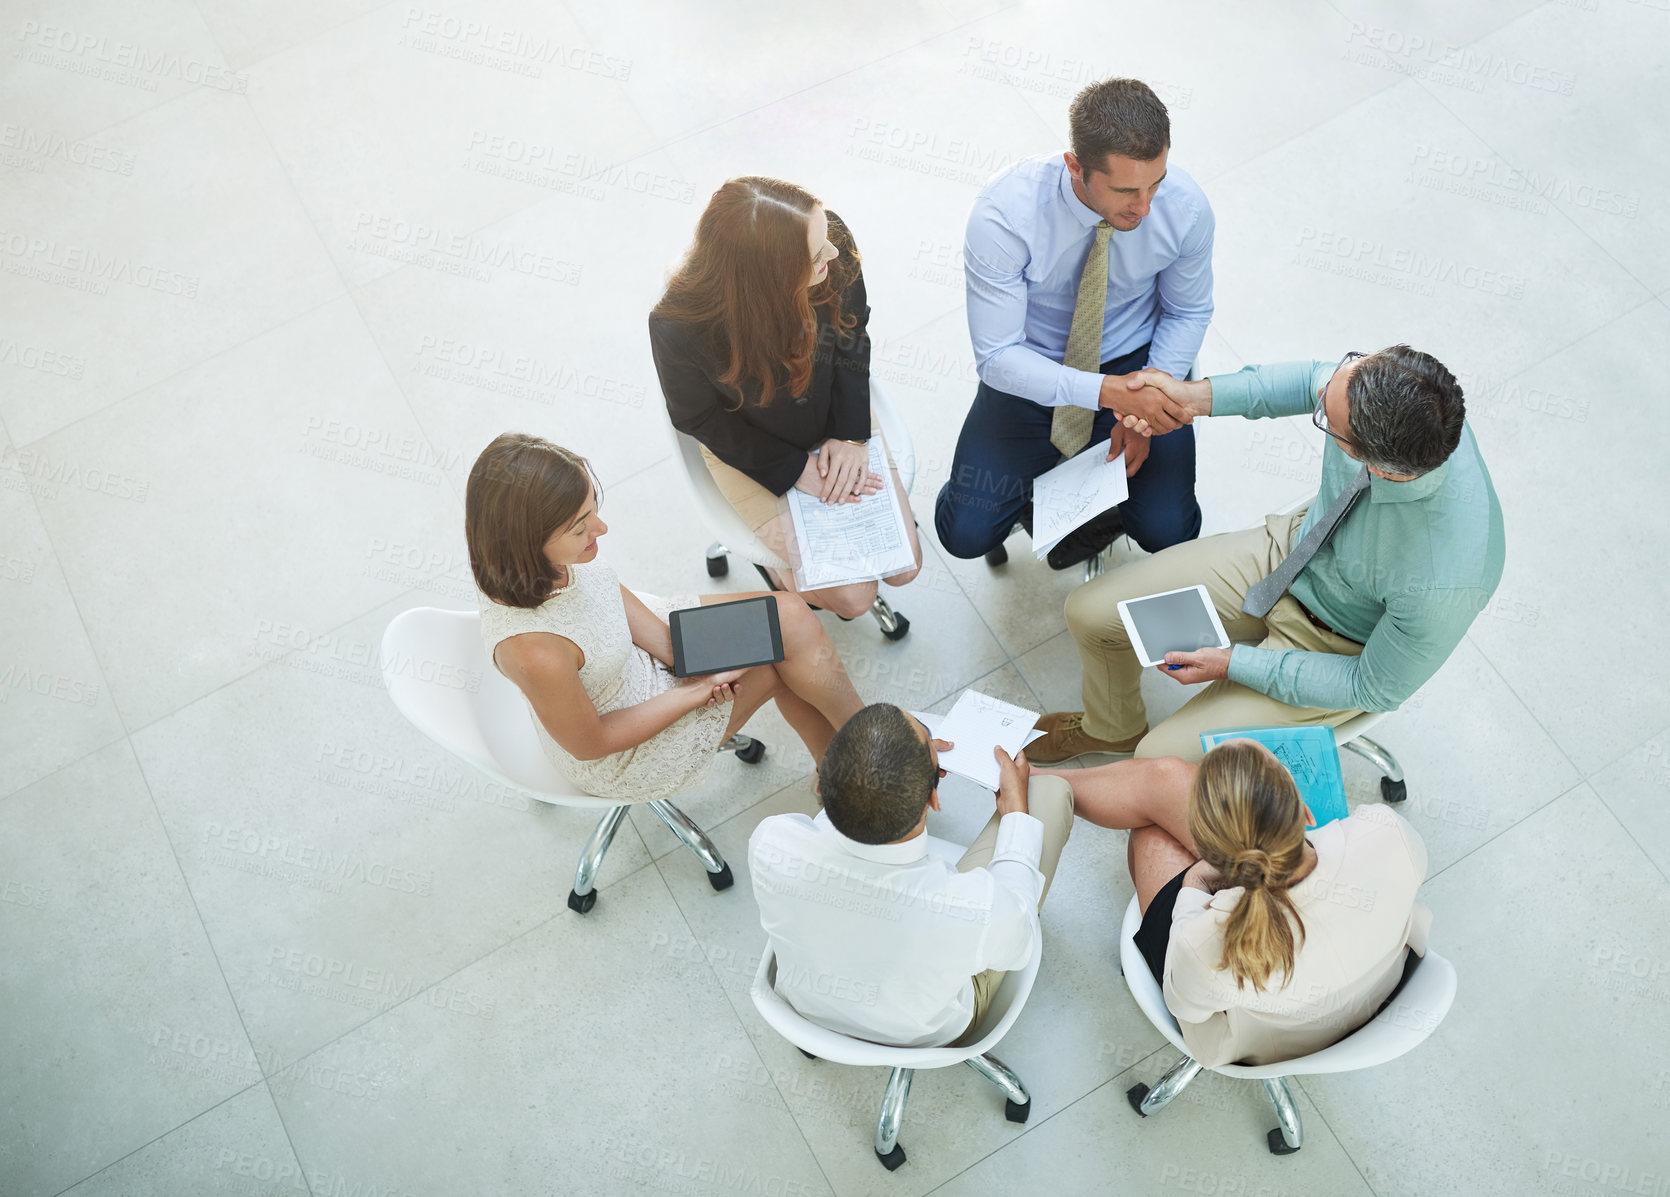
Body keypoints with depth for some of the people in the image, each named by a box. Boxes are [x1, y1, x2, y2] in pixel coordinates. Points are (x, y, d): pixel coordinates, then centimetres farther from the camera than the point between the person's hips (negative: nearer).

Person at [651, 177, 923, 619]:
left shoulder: (834, 252, -29)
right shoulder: (678, 328, -37)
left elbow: (851, 338, -6)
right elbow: (698, 417, -16)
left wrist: (851, 434, -13)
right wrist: (798, 470, -18)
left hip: (835, 417, 4)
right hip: (750, 449, -3)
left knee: (903, 568, 5)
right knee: (851, 598, -5)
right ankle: (778, 565, 30)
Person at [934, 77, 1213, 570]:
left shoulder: (1187, 208, -21)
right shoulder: (1004, 214, -31)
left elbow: (1188, 313, -2)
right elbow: (997, 356, -26)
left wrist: (1143, 412, -14)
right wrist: (1109, 392, -37)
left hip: (1137, 362, 2)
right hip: (1031, 370, -1)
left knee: (1168, 531, -14)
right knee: (967, 534, -11)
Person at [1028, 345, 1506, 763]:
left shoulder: (1444, 582, -41)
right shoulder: (1399, 396, -28)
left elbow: (1375, 688, -22)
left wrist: (1234, 663, -20)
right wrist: (1199, 395, -13)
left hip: (1338, 649, -5)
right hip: (1293, 548, 6)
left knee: (1163, 761, -13)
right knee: (1091, 611, 5)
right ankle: (1113, 727, 38)